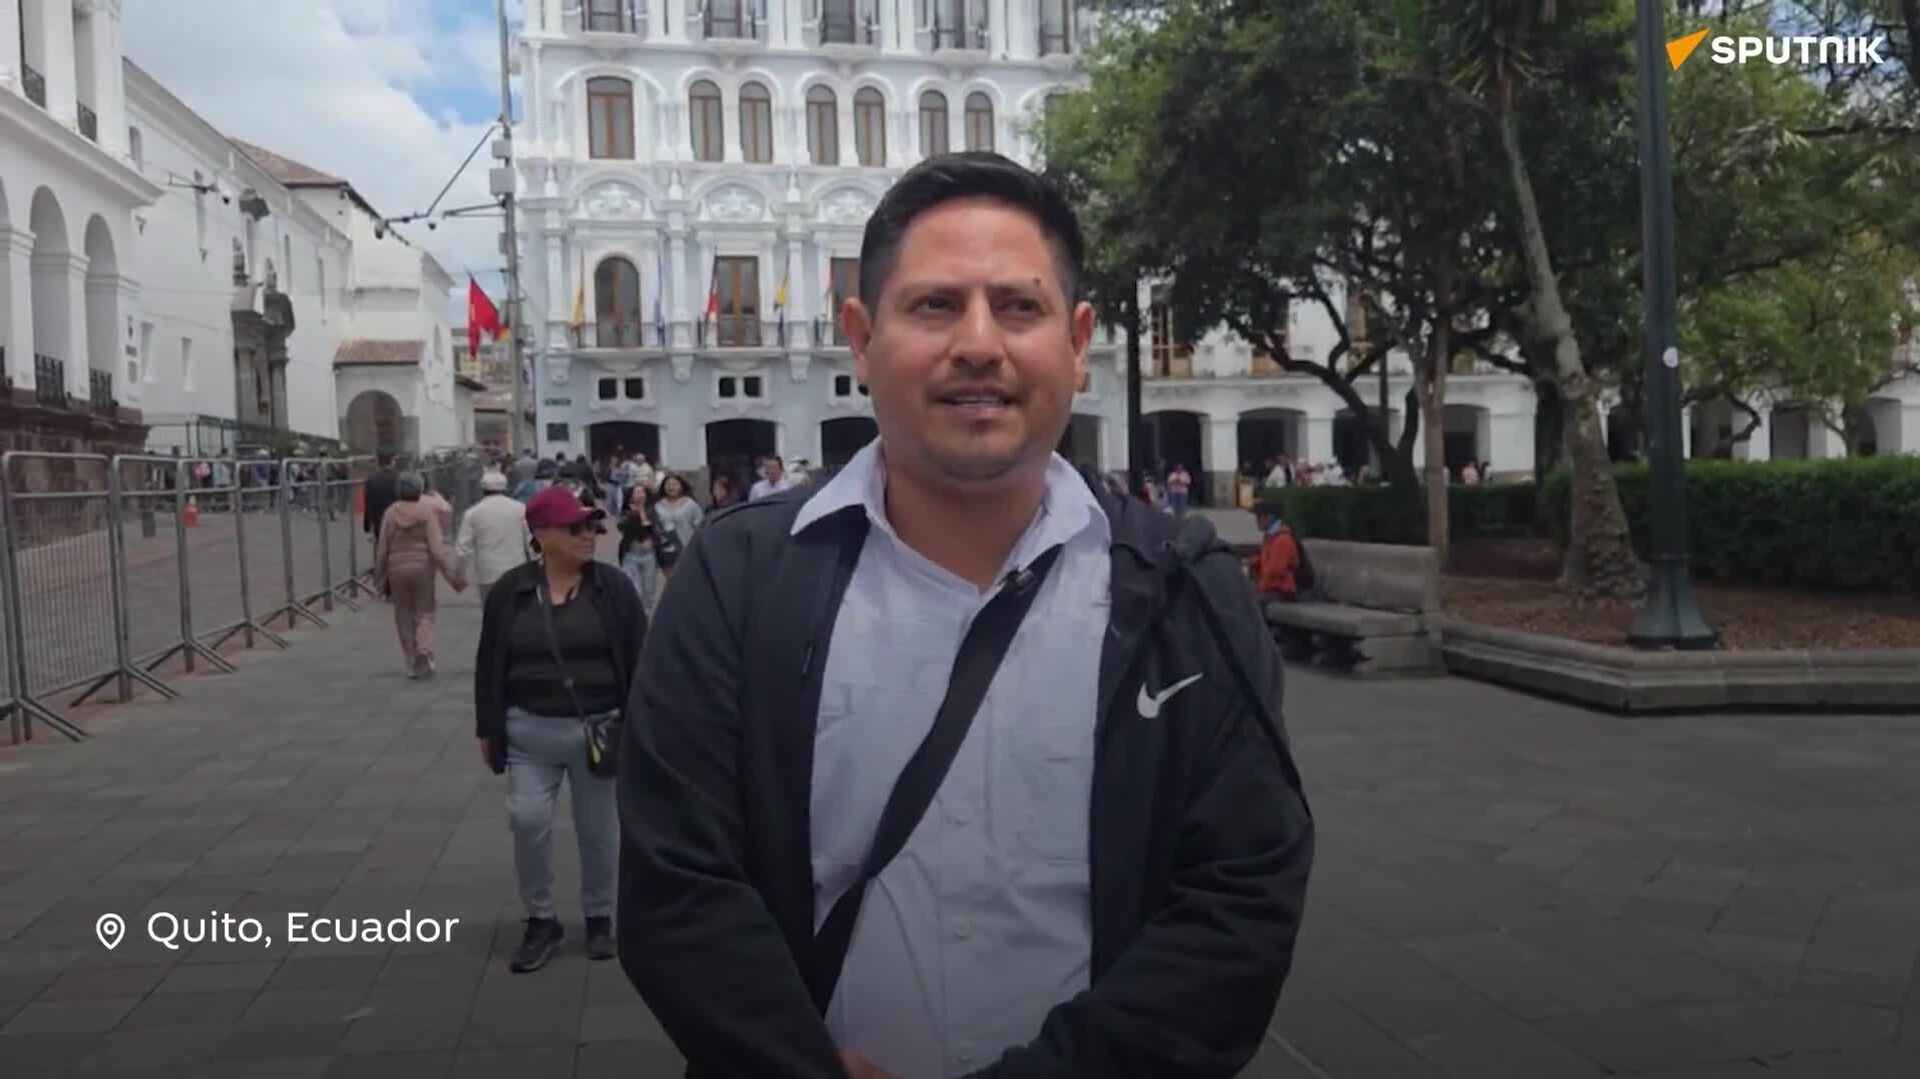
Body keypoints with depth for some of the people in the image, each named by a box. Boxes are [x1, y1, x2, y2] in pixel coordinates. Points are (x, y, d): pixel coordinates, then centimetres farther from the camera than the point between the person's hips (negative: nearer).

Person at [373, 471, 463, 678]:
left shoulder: (390, 513, -1)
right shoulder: (427, 511, -7)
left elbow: (382, 549, 2)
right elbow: (436, 547, -12)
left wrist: (380, 579, 12)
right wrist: (452, 573, -10)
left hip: (397, 569, 2)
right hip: (422, 567, -2)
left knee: (404, 616, 11)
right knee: (425, 611, 10)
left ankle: (412, 664, 13)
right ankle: (424, 650, -14)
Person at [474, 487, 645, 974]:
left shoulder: (613, 586, -4)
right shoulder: (510, 590, -2)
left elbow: (638, 659, -2)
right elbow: (489, 666, 6)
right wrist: (488, 729, 6)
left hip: (598, 730, 0)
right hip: (530, 732, 1)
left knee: (599, 830, 8)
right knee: (528, 821, -7)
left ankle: (599, 918, 27)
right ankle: (540, 921, 13)